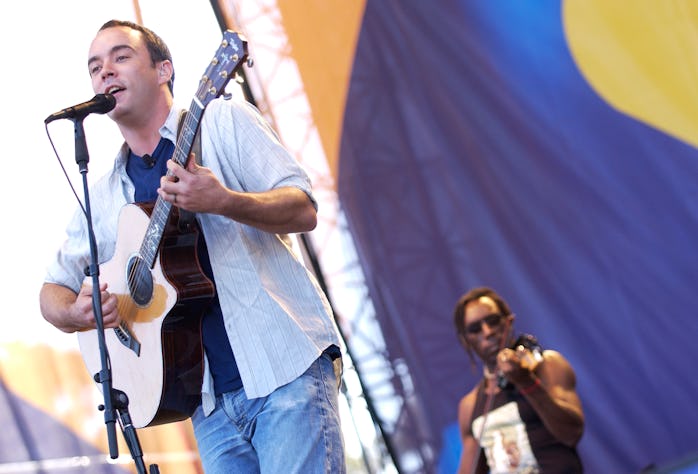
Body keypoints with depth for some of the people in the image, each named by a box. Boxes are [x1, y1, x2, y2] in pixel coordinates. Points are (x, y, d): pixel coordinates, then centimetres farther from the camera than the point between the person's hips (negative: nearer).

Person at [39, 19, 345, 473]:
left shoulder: (222, 121, 3)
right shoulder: (102, 198, 16)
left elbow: (304, 210, -5)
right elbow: (54, 289, 18)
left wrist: (222, 201, -23)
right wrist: (76, 313, -6)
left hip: (287, 368, -4)